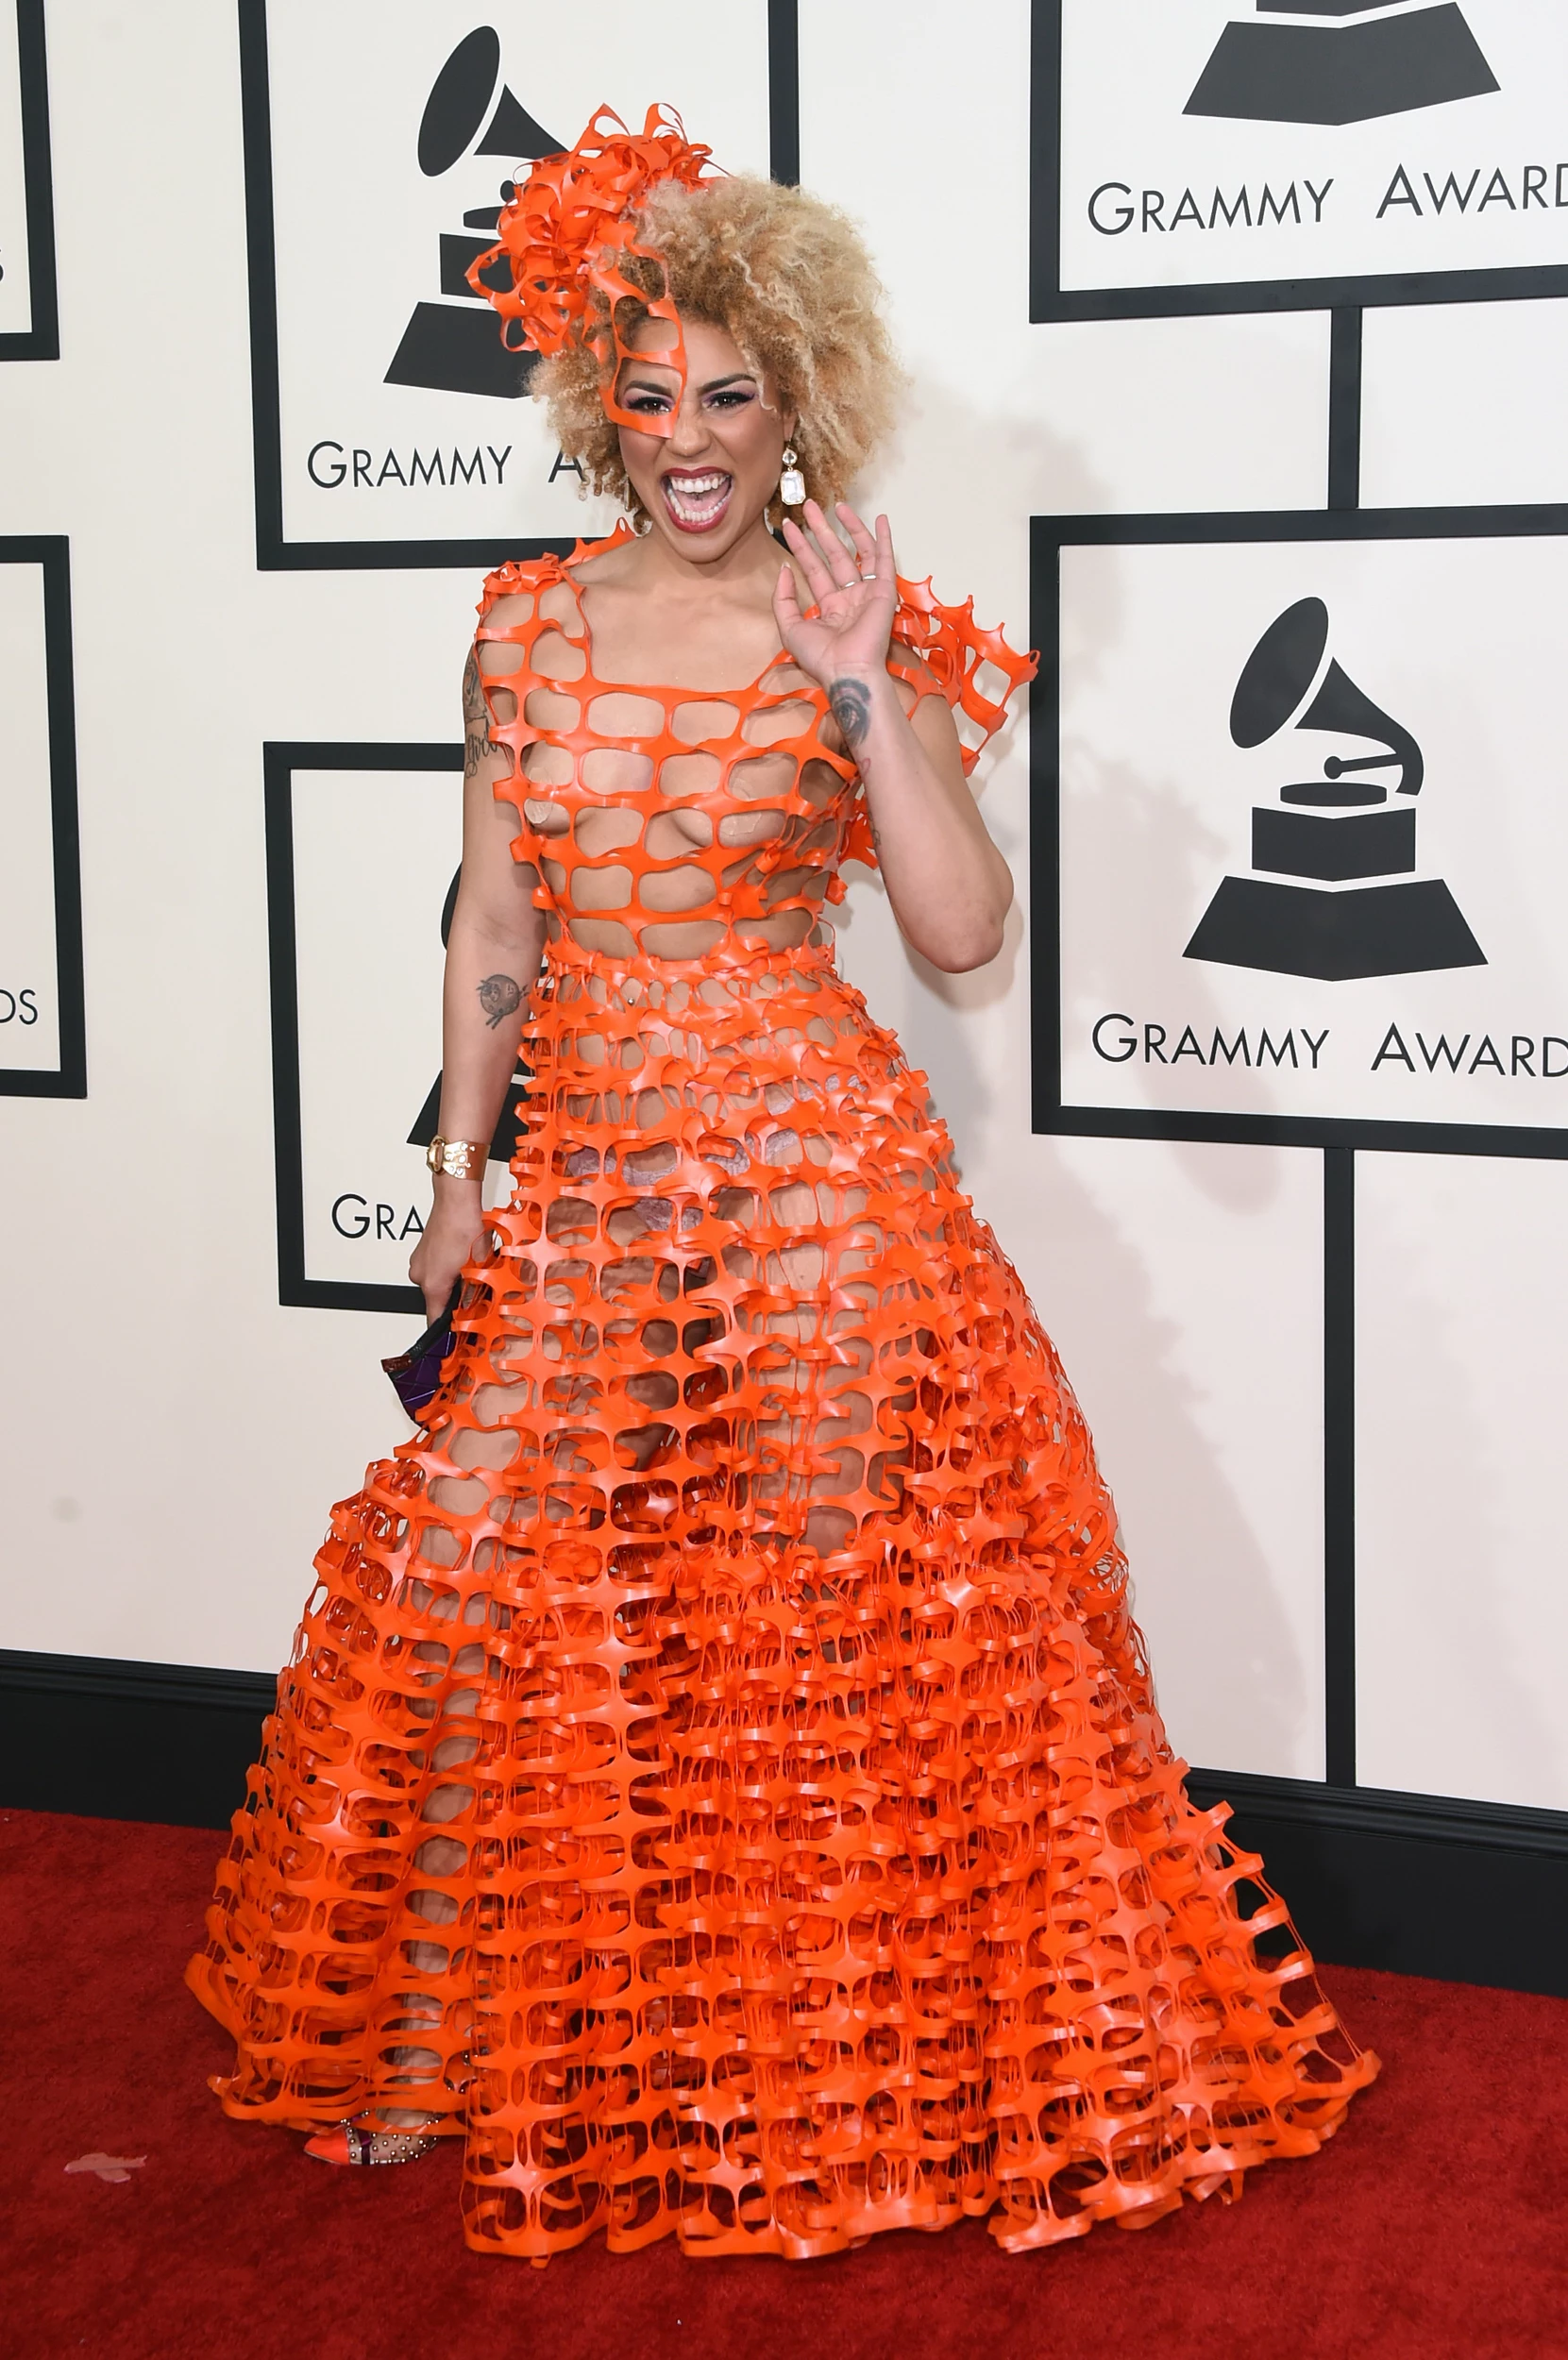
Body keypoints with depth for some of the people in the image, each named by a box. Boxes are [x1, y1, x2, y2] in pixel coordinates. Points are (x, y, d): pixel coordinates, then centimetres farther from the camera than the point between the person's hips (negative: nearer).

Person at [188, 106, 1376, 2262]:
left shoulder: (868, 634, -3)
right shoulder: (530, 627, 7)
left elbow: (963, 932, -12)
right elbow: (492, 918, 12)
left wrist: (864, 686, -19)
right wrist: (461, 1170, 11)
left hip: (814, 1171, -3)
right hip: (585, 1176, 4)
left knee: (836, 1605, 1)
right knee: (482, 1578, 5)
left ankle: (861, 2048, 19)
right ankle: (515, 2032, 24)